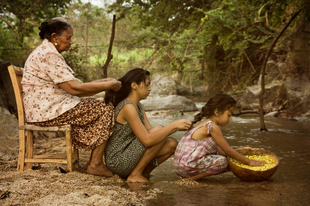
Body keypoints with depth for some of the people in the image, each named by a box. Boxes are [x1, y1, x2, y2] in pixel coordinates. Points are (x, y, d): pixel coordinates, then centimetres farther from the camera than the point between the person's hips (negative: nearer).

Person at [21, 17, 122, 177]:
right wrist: (109, 85, -13)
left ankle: (94, 162, 8)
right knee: (106, 110, -9)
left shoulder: (46, 52, 17)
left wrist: (103, 82, 7)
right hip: (48, 111, -11)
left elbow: (72, 86, 15)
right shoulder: (49, 55, -18)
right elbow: (75, 89, -23)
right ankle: (95, 164, -6)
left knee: (98, 108, 11)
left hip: (47, 108, 11)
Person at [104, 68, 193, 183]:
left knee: (171, 144, -1)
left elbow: (150, 131, 6)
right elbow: (147, 140, -27)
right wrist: (173, 126, -22)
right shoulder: (127, 107, -21)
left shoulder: (138, 106, 11)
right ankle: (135, 174, -11)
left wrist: (176, 127, -5)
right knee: (158, 129, -19)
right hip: (118, 162, -9)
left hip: (128, 157, 9)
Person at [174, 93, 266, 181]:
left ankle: (189, 175, 7)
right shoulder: (212, 127, -14)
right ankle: (192, 178, -9)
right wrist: (249, 162, -2)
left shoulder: (205, 125, 15)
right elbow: (228, 151, -10)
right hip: (186, 165, -10)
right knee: (222, 161, -14)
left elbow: (218, 151, 17)